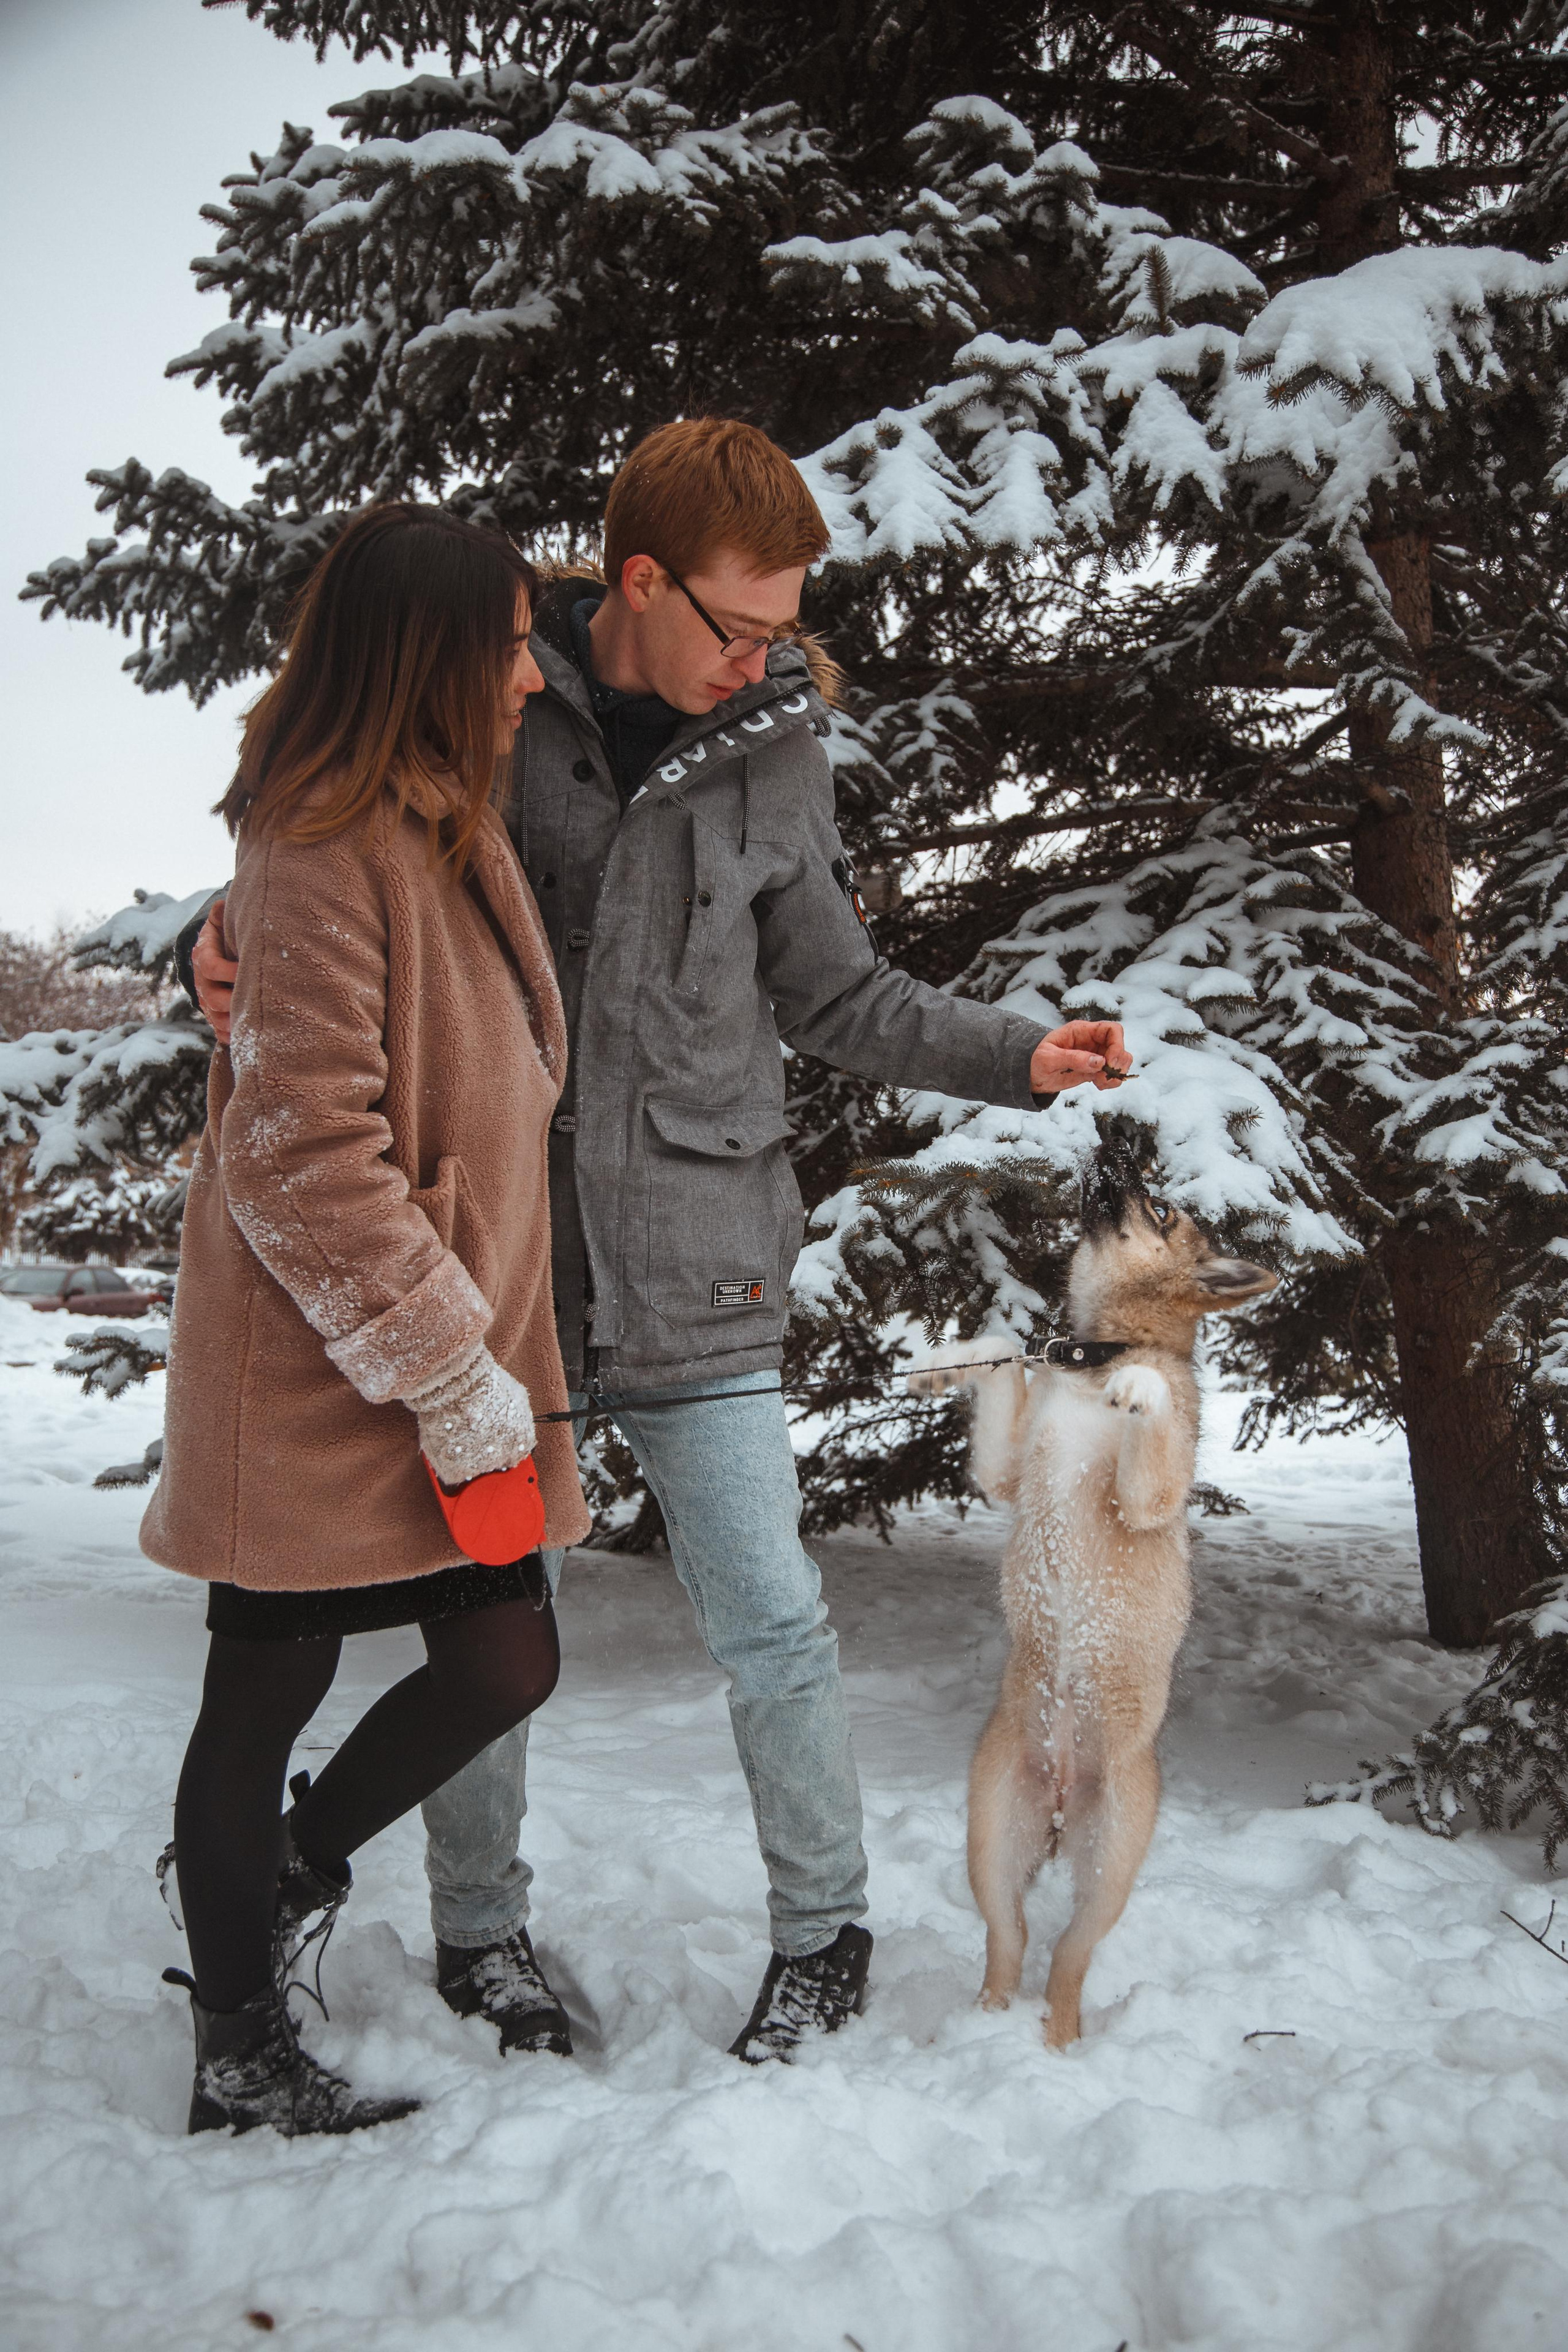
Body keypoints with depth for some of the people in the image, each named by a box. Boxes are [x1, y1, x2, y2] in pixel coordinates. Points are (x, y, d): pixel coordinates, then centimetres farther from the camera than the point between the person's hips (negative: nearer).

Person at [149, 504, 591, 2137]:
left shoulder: (448, 833, 13)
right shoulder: (322, 850, -17)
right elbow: (303, 1153, -23)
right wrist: (448, 1372, -19)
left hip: (449, 1352, 9)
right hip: (317, 1375, -9)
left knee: (506, 1664, 9)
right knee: (270, 1697, 8)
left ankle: (276, 1873, 35)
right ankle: (240, 2060, 27)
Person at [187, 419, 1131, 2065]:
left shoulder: (777, 750, 3)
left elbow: (832, 995, 12)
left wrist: (1020, 1058, 2)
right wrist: (230, 933, -11)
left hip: (691, 1268, 1)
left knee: (772, 1629, 3)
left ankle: (823, 1936, 26)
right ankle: (478, 1931, 34)